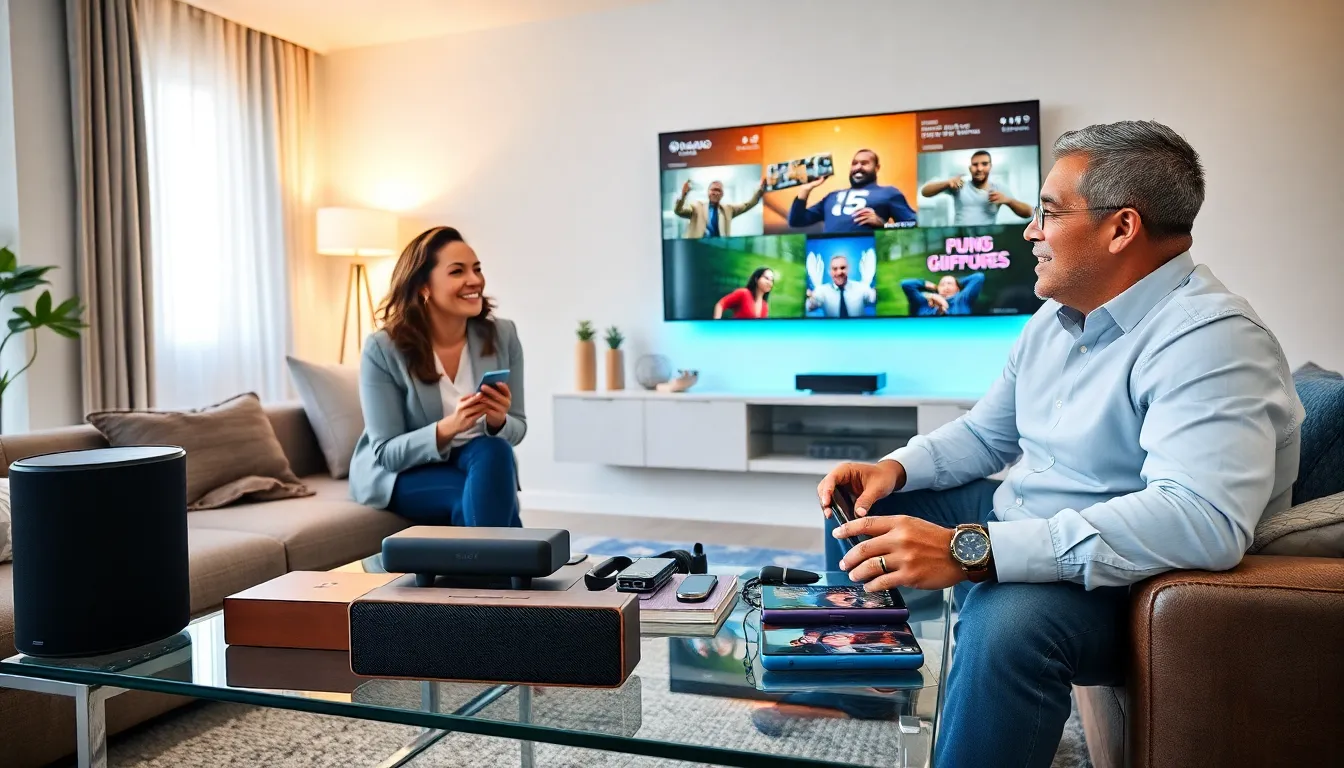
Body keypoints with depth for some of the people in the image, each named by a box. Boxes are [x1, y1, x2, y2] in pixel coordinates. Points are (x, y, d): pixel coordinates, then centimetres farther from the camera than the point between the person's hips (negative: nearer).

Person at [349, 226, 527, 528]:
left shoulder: (502, 335, -9)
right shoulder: (383, 350, -16)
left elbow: (517, 430, 0)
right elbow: (386, 453, -14)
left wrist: (499, 421, -25)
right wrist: (448, 428, -33)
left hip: (479, 461, 3)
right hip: (399, 474, -3)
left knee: (494, 451, -31)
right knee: (484, 494, -32)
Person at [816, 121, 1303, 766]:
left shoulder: (1209, 339, -22)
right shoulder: (1055, 319, 7)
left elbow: (1204, 519, -37)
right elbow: (986, 433, 18)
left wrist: (969, 550, -41)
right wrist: (895, 467, -3)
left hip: (1123, 580, -9)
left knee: (1010, 617, -39)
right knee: (862, 505, 10)